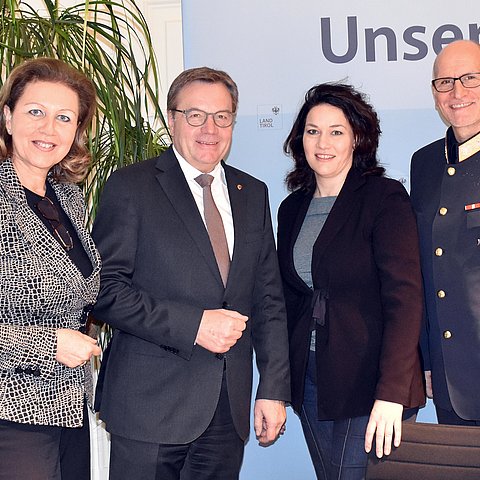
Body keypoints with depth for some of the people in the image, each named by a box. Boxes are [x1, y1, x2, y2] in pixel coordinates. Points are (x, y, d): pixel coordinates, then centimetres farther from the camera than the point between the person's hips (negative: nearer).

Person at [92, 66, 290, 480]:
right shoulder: (131, 186, -2)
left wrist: (274, 390, 5)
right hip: (151, 404, -4)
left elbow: (268, 299, 11)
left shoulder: (253, 194, 13)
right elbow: (106, 289, -10)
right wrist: (193, 325, -17)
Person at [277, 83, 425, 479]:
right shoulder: (292, 209, 11)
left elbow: (404, 298, -15)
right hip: (309, 381, 6)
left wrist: (391, 393, -22)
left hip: (369, 382, -5)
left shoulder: (385, 198, -8)